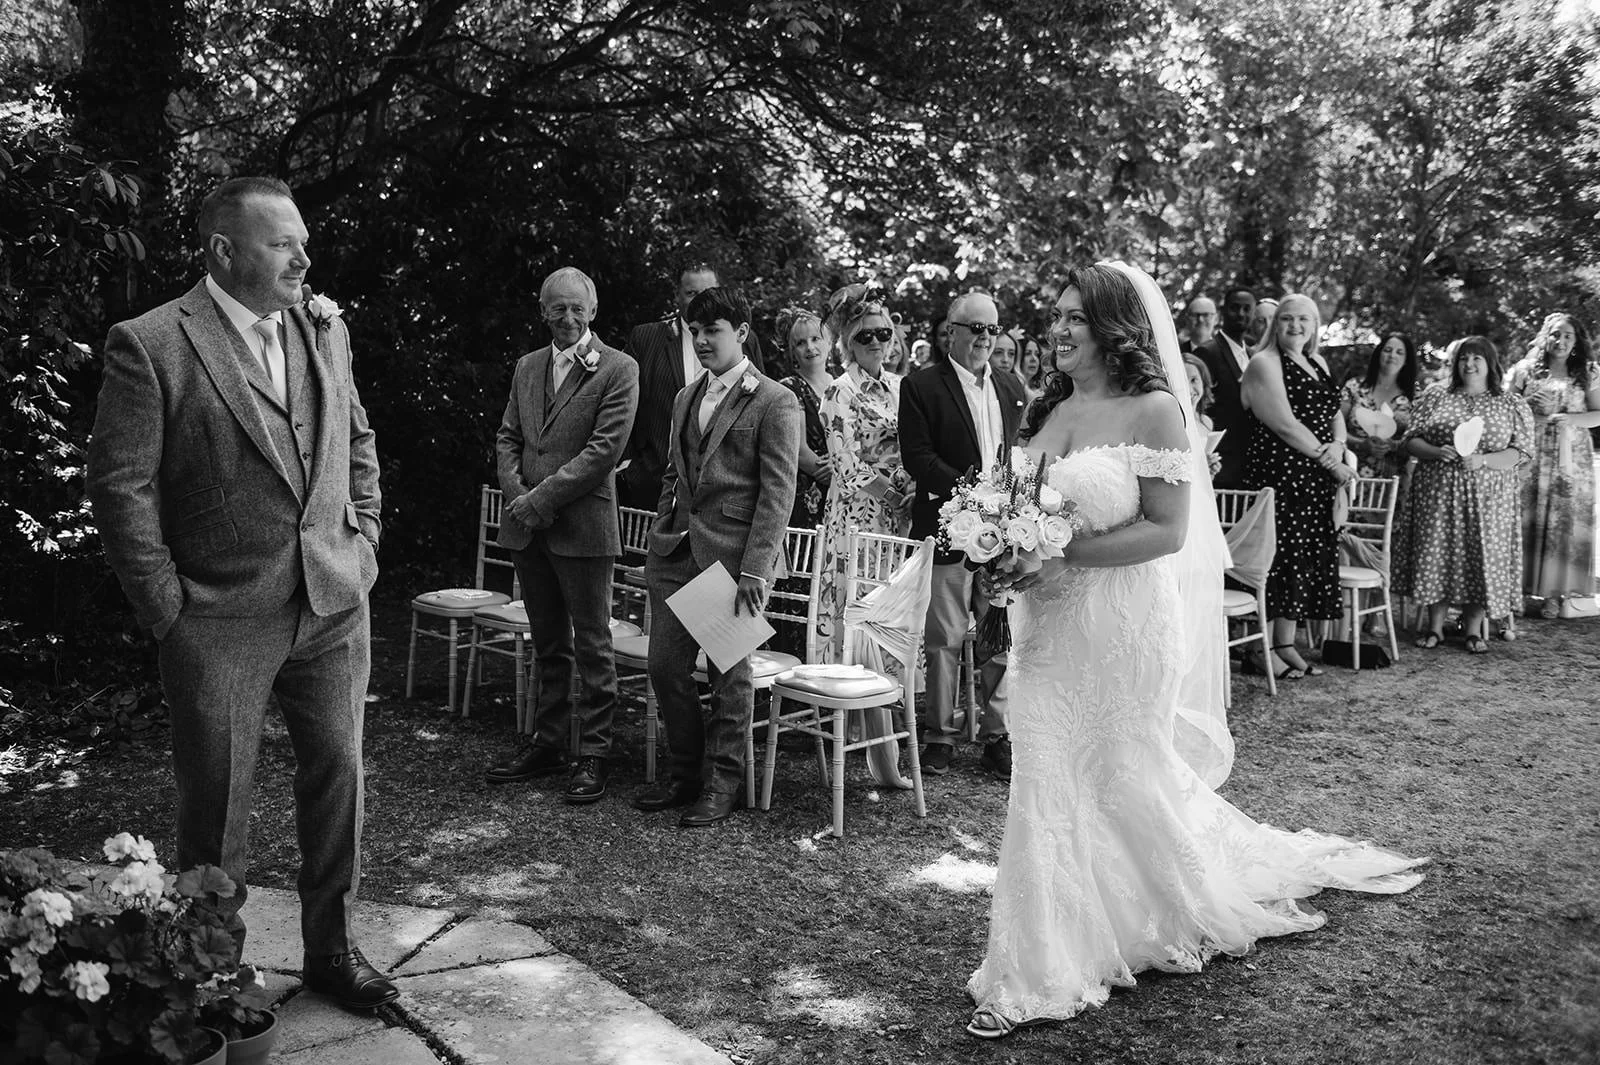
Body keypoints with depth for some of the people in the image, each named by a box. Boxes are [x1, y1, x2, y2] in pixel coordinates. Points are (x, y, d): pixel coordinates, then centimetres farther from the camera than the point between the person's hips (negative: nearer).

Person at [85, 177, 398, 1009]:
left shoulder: (326, 330, 8)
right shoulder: (150, 345, -9)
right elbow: (120, 484, -9)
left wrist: (364, 542, 10)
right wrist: (167, 609, -9)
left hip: (335, 604, 5)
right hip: (221, 620, -4)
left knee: (337, 775, 10)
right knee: (217, 799, 8)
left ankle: (331, 950, 27)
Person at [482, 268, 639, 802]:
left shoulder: (618, 369, -6)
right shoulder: (527, 366, 14)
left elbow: (605, 449, -14)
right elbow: (507, 437, 13)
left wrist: (541, 499, -15)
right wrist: (516, 494, -5)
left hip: (582, 526, -6)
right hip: (527, 525, 6)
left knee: (592, 645, 2)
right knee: (548, 644, 15)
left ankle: (593, 754, 11)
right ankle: (547, 742, 25)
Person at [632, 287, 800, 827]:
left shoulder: (774, 403, -6)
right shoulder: (686, 398, 17)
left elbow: (777, 493, -11)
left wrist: (755, 569, -17)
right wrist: (661, 532, 13)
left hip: (733, 556, -6)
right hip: (676, 553, 7)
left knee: (729, 675, 3)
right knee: (665, 667, 8)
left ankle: (721, 783, 18)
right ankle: (686, 771, 26)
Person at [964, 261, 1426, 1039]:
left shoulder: (1155, 411, -11)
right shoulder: (1049, 410, 8)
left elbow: (1167, 531, -15)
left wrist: (1067, 558, -21)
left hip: (1124, 623, -5)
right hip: (1048, 624, 5)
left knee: (1127, 776, 11)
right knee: (1049, 785, 7)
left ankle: (1196, 915, 40)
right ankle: (1037, 970, 22)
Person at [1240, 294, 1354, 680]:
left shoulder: (1317, 365, 19)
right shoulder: (1264, 364, -7)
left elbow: (1335, 415, 19)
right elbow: (1285, 424, -15)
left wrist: (1338, 445, -3)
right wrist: (1329, 460, -11)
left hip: (1315, 480, 8)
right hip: (1277, 476, -8)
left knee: (1307, 557, 8)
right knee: (1277, 556, -9)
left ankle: (1286, 645, 15)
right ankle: (1262, 648, -2)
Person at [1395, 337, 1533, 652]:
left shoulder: (1513, 405, 7)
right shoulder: (1435, 396, 9)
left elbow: (1520, 452, 0)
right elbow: (1411, 439, 5)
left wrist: (1482, 460, -17)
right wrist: (1437, 452, -15)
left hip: (1487, 497, -1)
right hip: (1436, 494, 1)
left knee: (1482, 557, -1)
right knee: (1436, 555, 0)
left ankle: (1473, 629, 12)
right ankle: (1435, 627, 12)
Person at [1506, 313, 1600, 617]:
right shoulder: (1525, 370, 10)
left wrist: (1571, 419, -12)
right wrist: (1526, 404, -9)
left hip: (1571, 460, 0)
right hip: (1529, 458, 0)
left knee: (1563, 522, -3)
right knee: (1524, 521, -5)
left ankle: (1553, 594, 1)